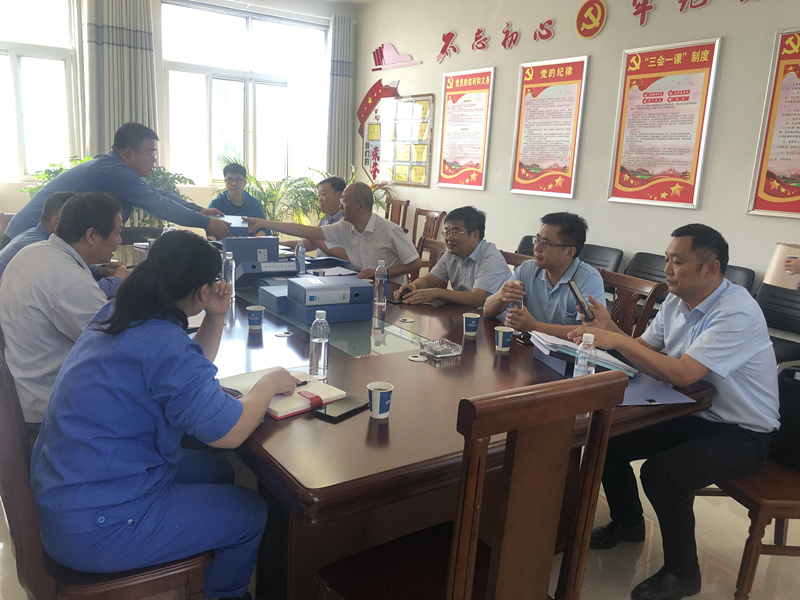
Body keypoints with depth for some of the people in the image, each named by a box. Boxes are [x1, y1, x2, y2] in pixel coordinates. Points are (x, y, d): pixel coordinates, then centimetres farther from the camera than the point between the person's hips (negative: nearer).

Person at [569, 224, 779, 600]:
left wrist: (617, 340, -29)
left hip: (742, 433, -8)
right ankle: (627, 523, 25)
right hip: (691, 414, 8)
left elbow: (681, 373, -34)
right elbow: (645, 350, 5)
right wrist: (610, 330, -14)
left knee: (661, 471, -29)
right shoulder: (676, 302, 0)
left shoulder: (737, 314, -26)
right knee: (607, 439, -2)